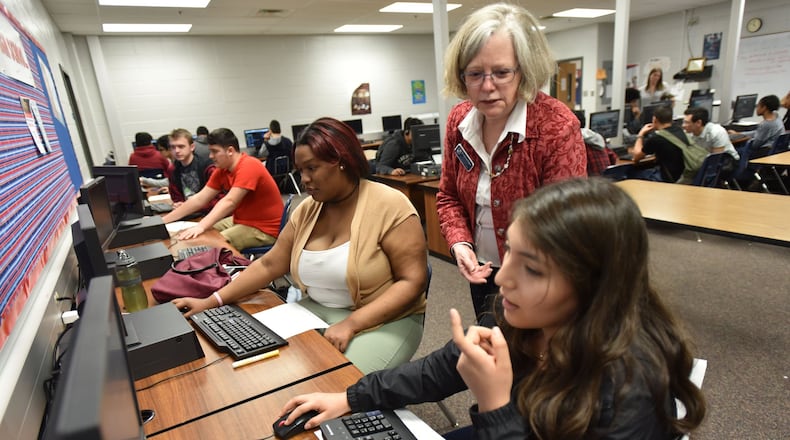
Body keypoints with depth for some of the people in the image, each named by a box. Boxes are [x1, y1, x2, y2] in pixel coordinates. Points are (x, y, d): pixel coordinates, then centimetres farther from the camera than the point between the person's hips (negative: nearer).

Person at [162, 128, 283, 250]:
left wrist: (200, 226, -38)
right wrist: (164, 220, -1)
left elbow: (229, 202, -30)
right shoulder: (222, 170, 4)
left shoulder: (249, 166, -21)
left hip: (264, 229, -8)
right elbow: (199, 199, 4)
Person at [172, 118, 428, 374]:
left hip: (384, 320, -5)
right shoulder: (308, 209, 3)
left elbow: (413, 282, -19)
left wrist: (351, 324, -26)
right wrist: (212, 301, -2)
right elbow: (269, 265, 6)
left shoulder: (388, 206, -16)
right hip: (318, 311, 6)